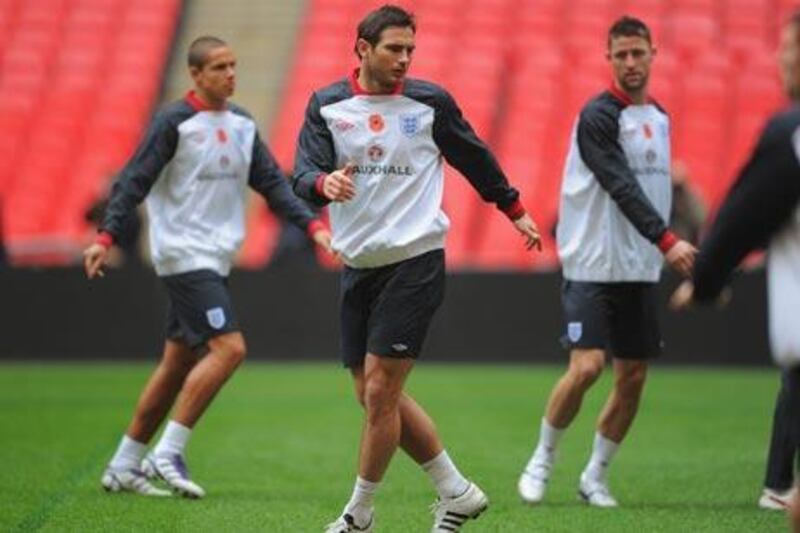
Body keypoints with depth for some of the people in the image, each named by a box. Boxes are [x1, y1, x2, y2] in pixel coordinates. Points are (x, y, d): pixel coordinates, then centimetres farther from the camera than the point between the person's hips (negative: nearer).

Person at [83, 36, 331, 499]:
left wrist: (312, 225, 1)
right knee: (229, 347, -19)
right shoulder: (174, 122, -9)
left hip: (215, 260, 8)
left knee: (179, 363, 9)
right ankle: (168, 453, -14)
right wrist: (106, 237, -21)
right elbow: (135, 181, -12)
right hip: (184, 255, -8)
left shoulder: (243, 124, 12)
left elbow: (272, 182, 13)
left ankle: (124, 466, 17)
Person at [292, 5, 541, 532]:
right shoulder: (327, 105, 2)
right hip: (358, 267, 4)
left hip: (415, 263, -4)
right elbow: (303, 176, -10)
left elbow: (475, 157, 14)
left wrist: (514, 209, 23)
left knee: (379, 392, -9)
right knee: (377, 396, 6)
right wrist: (325, 183, -32)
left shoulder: (430, 102, -1)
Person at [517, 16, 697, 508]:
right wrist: (666, 241, -33)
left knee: (633, 377, 4)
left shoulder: (659, 118, 12)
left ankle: (595, 477, 17)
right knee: (587, 366, -16)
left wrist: (665, 253, 14)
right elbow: (622, 188, -23)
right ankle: (542, 460, 4)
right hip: (594, 265, -7)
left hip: (641, 269, 7)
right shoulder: (599, 116, -12)